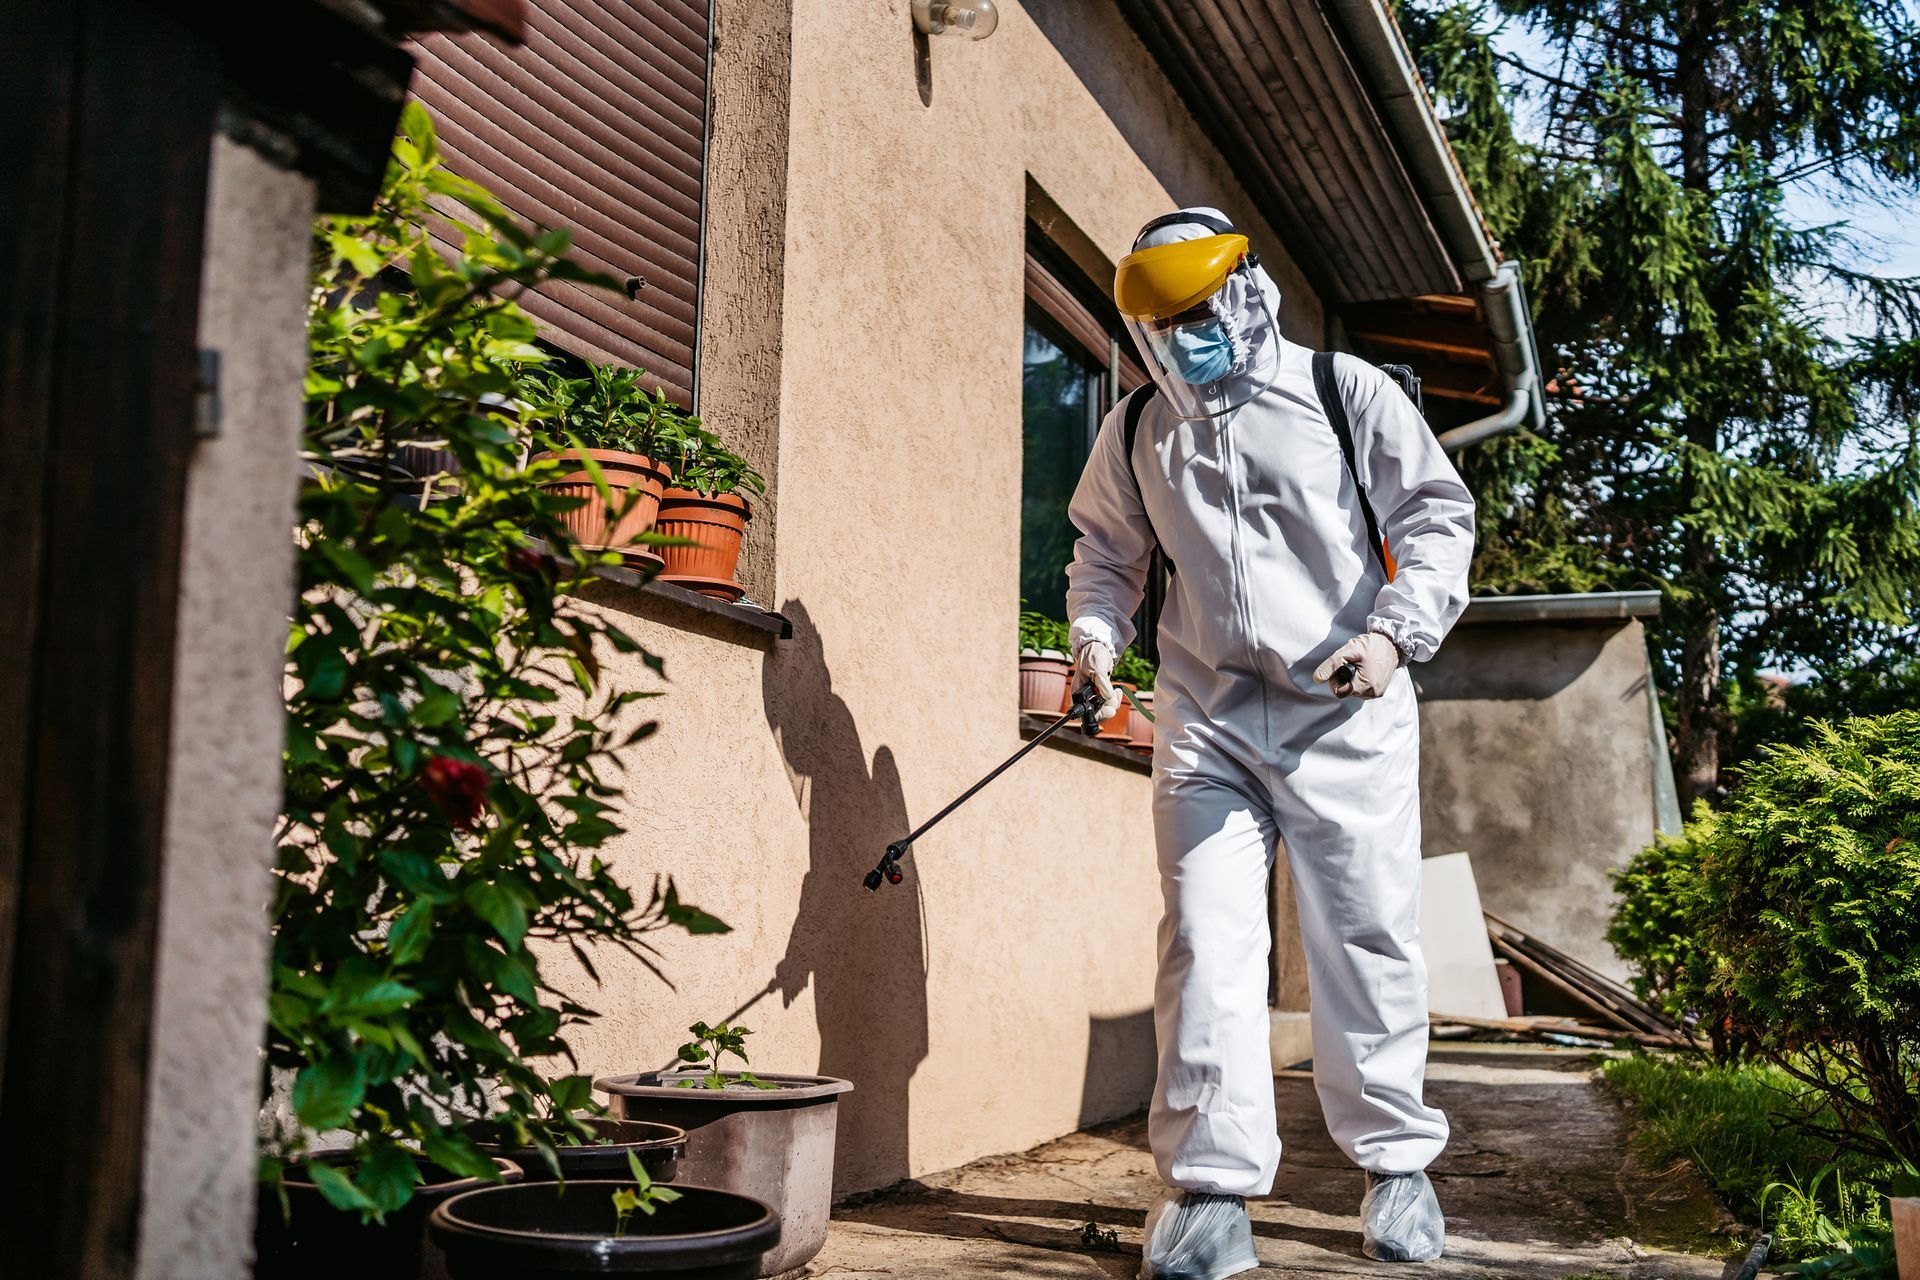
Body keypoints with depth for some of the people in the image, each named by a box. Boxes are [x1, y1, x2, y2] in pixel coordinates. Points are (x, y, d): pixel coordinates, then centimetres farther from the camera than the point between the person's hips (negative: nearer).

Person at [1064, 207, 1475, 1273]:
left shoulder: (1346, 392, 2)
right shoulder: (1135, 432, 11)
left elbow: (1437, 517, 1)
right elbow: (1107, 552, 23)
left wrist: (1395, 631, -13)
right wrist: (1096, 635, 4)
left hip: (1346, 711, -2)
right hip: (1205, 715, 2)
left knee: (1366, 938, 4)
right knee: (1205, 939, -6)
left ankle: (1395, 1163, 22)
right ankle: (1212, 1186, 0)